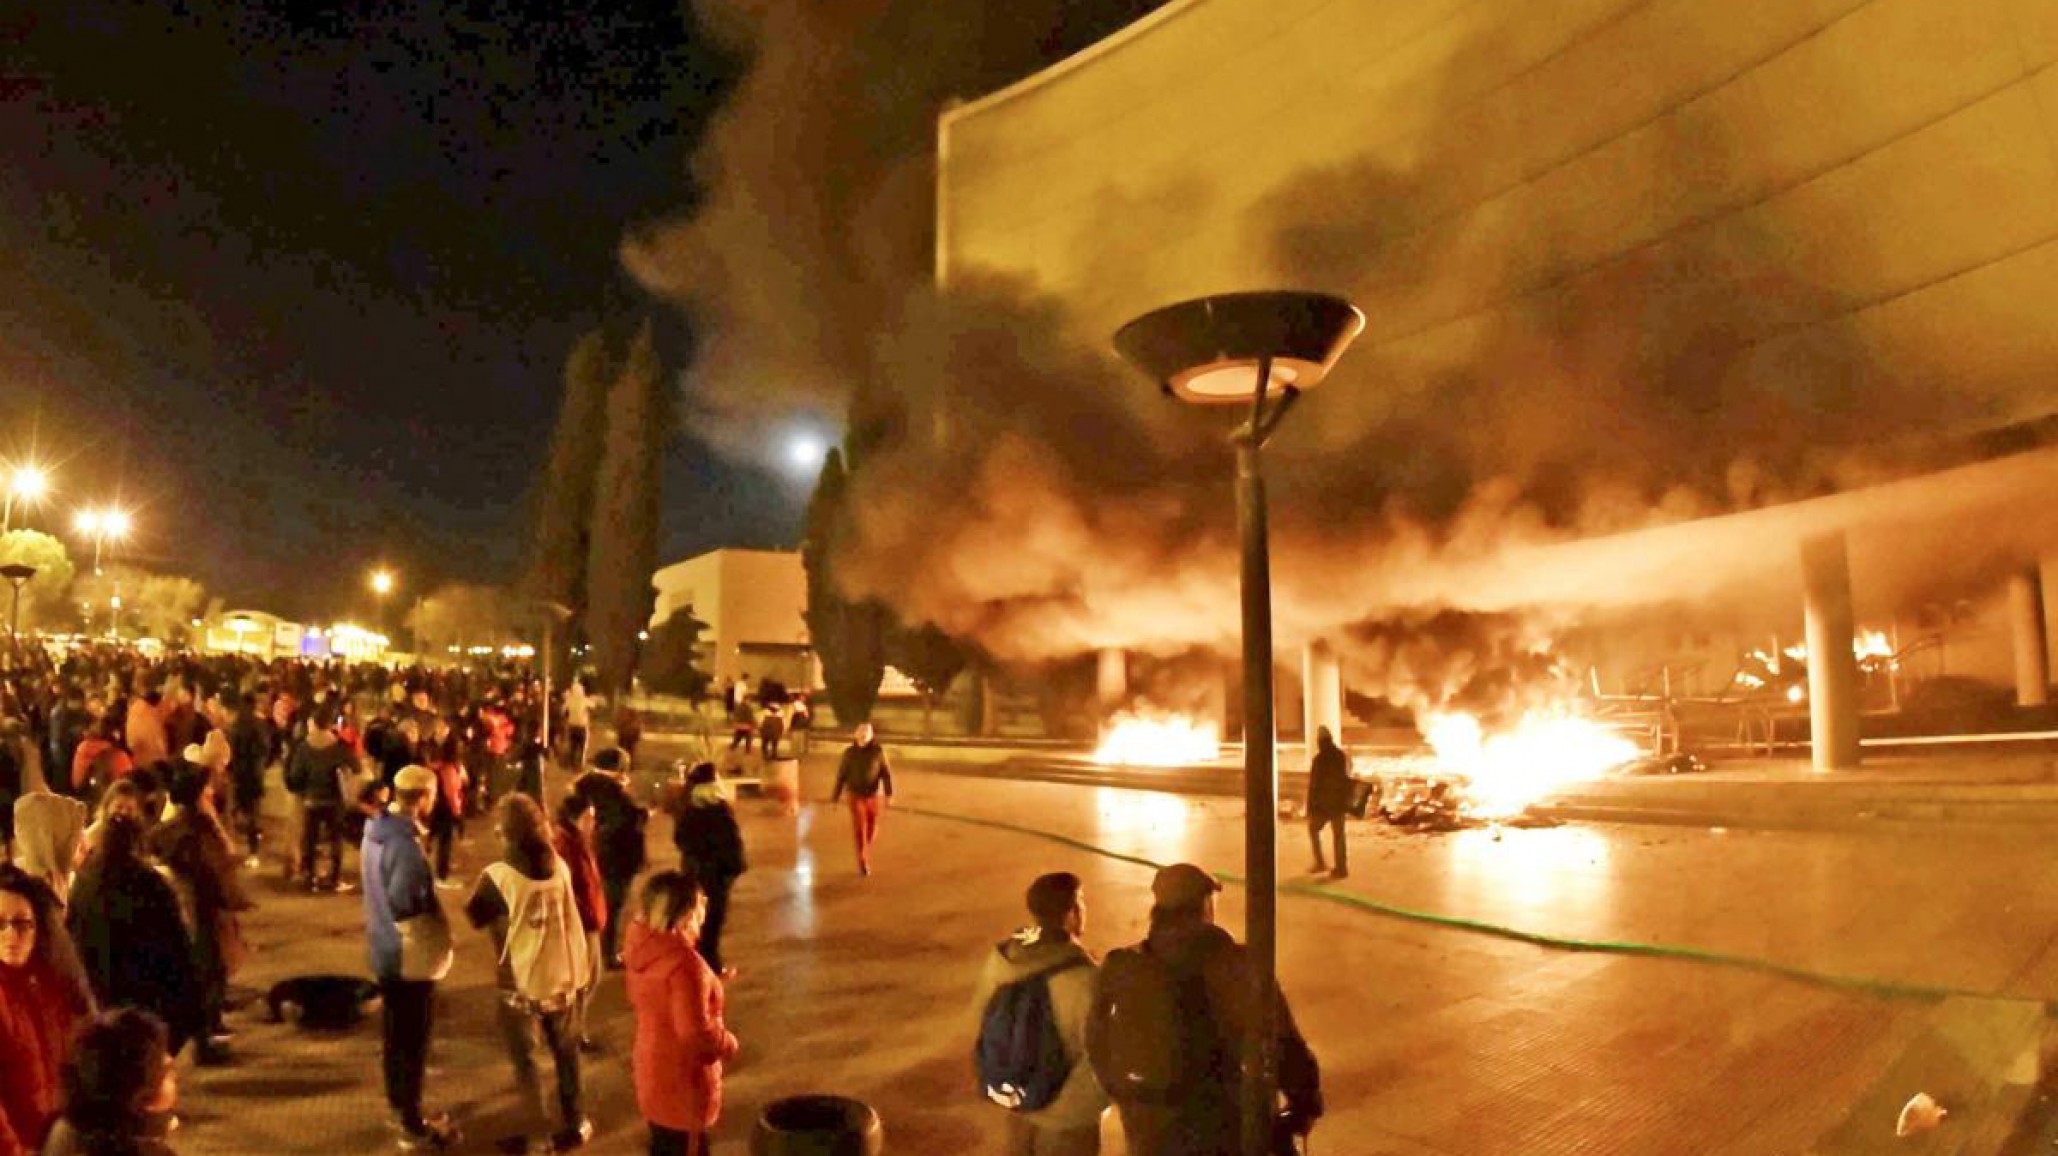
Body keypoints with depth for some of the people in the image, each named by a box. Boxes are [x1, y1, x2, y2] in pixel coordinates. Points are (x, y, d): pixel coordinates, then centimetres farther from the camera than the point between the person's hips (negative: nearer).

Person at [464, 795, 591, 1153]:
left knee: (525, 1062, 14)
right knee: (566, 1055, 21)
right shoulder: (560, 866, -6)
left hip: (522, 983, -4)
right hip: (564, 976, 4)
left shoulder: (499, 876, -18)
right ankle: (575, 1124, 32)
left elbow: (474, 916, -3)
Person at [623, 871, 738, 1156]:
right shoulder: (684, 963, -31)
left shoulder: (645, 947, -5)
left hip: (654, 1066, 8)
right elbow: (695, 1031, -29)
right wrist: (728, 1045, -11)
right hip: (682, 1078, -8)